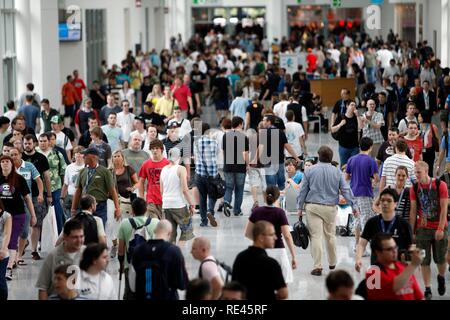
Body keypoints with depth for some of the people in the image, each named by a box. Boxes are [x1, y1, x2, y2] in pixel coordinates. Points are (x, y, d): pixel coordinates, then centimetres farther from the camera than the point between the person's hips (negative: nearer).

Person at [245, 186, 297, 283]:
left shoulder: (257, 211, 3)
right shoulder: (280, 213, -7)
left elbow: (248, 233, 9)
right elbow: (287, 236, -12)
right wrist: (293, 257, -9)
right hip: (277, 250, -3)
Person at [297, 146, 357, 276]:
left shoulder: (310, 171, 0)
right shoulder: (337, 172, 2)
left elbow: (303, 190, 2)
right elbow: (346, 190, 3)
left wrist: (300, 207, 9)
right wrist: (353, 206, 8)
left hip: (313, 207, -2)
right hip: (330, 208, 2)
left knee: (316, 236, -3)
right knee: (330, 235, 16)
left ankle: (317, 266, -9)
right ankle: (332, 263, 29)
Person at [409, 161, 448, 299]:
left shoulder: (440, 185, -7)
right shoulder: (414, 188, 0)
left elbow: (444, 209, -9)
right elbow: (413, 211, 3)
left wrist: (441, 229, -15)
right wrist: (411, 231, 1)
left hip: (439, 229, -2)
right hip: (422, 229, 2)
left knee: (440, 259, 6)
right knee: (424, 261, -1)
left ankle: (441, 277, 36)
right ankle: (427, 289, 5)